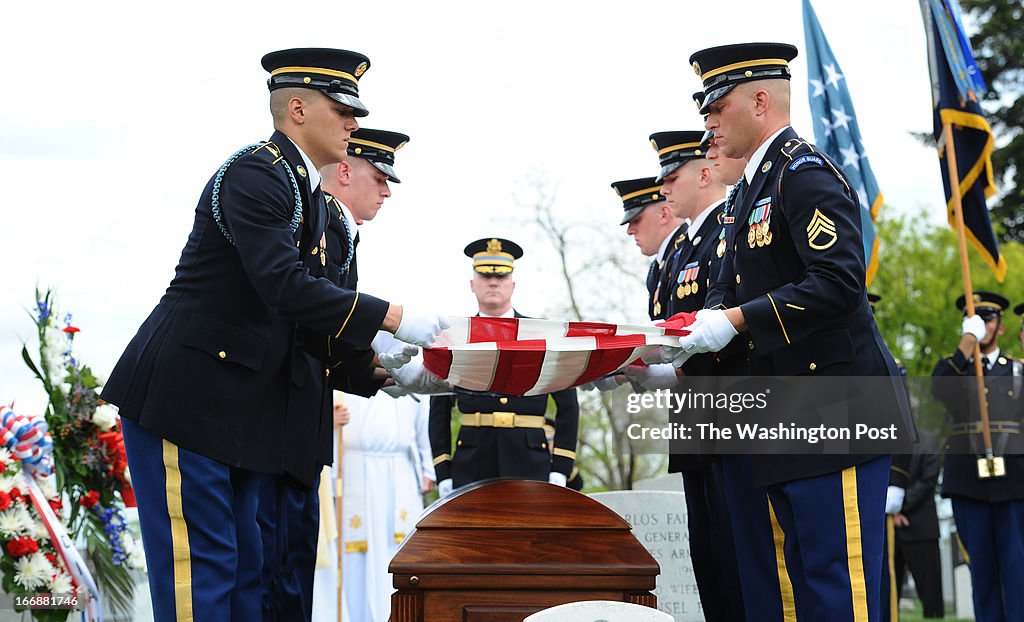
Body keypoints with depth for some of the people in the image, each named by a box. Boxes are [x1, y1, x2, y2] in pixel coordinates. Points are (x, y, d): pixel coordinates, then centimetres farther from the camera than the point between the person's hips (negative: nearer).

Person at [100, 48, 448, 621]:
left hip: (242, 406, 10)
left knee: (245, 569, 10)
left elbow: (305, 316, 18)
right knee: (200, 569, -9)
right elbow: (285, 288, -26)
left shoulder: (311, 199, 17)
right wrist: (391, 318, -24)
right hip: (184, 396, -10)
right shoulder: (255, 175, -14)